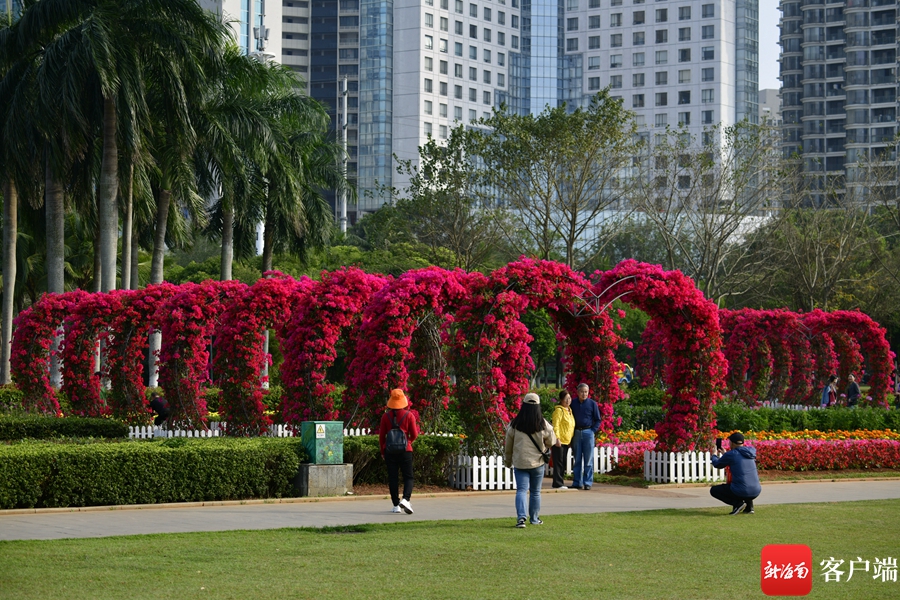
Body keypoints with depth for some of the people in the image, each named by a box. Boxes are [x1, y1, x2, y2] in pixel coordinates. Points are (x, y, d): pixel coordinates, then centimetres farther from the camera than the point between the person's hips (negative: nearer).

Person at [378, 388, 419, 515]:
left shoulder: (386, 416, 0)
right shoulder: (409, 415, -4)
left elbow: (381, 435, 4)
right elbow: (414, 435, -1)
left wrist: (382, 451, 15)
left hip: (390, 451, 1)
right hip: (405, 450, -1)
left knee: (393, 478, 6)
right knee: (408, 477, 4)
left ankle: (396, 505, 5)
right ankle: (405, 499, -20)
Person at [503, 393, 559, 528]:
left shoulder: (514, 424, -6)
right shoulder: (543, 425, -7)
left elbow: (508, 445, 4)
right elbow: (551, 442, 5)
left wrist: (508, 461, 19)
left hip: (520, 462, -1)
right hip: (537, 462, 1)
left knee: (521, 490, -2)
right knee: (535, 491, 14)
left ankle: (521, 517, -21)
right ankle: (534, 518, 24)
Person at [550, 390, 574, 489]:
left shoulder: (569, 410, 16)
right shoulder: (559, 410, -11)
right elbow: (555, 426, -17)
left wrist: (570, 440, 19)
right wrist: (557, 438, -23)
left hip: (566, 441, 9)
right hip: (559, 441, -9)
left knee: (563, 462, 12)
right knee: (558, 462, -7)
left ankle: (560, 481, 18)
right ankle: (558, 483, -7)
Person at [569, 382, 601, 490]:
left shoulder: (592, 404, 3)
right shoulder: (573, 404, 9)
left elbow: (598, 420, 7)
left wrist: (593, 431, -5)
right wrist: (571, 432, 6)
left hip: (588, 432, -2)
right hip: (576, 433, 2)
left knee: (588, 460, -1)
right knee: (577, 460, 5)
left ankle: (588, 483, 3)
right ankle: (577, 482, 9)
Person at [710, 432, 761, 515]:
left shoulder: (730, 455, -9)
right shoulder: (751, 451, 8)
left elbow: (717, 464, 9)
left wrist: (715, 456, 31)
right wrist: (724, 454, 40)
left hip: (740, 492, -6)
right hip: (755, 492, 6)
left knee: (713, 490, 16)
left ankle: (738, 503, -2)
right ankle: (749, 506, 17)